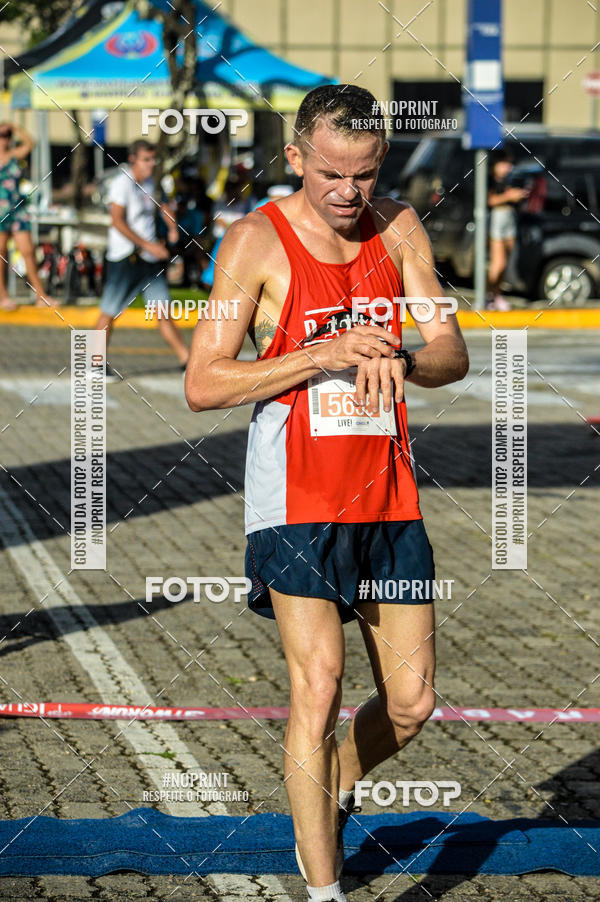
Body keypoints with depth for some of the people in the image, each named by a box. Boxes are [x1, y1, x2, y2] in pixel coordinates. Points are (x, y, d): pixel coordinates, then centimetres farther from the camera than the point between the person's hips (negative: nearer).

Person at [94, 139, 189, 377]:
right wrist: (148, 245, -22)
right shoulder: (122, 182, -12)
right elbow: (118, 221, -19)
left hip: (151, 257, 7)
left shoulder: (149, 182, 11)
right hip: (125, 257, -7)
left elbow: (162, 205, 29)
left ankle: (186, 360, 4)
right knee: (109, 312, 0)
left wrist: (172, 226, 8)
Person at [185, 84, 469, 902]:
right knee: (318, 689, -13)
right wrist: (324, 354, -20)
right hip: (296, 498, -4)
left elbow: (453, 357, 4)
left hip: (387, 493, 5)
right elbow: (203, 384, -11)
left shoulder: (400, 230, 6)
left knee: (411, 703, 5)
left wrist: (400, 360, -19)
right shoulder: (256, 241, -7)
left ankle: (333, 796, 34)